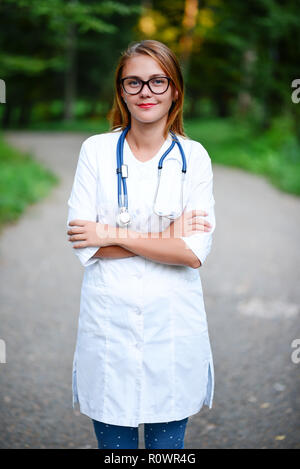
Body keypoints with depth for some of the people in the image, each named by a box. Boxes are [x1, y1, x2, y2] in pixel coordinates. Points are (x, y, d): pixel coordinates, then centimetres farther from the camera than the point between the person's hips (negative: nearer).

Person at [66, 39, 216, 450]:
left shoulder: (193, 156, -1)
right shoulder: (96, 150, 0)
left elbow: (195, 253, -10)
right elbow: (84, 244, -8)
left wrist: (115, 236, -12)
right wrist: (167, 237, -11)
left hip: (172, 324, 0)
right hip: (108, 321, 0)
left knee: (168, 441, 13)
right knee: (114, 441, 13)